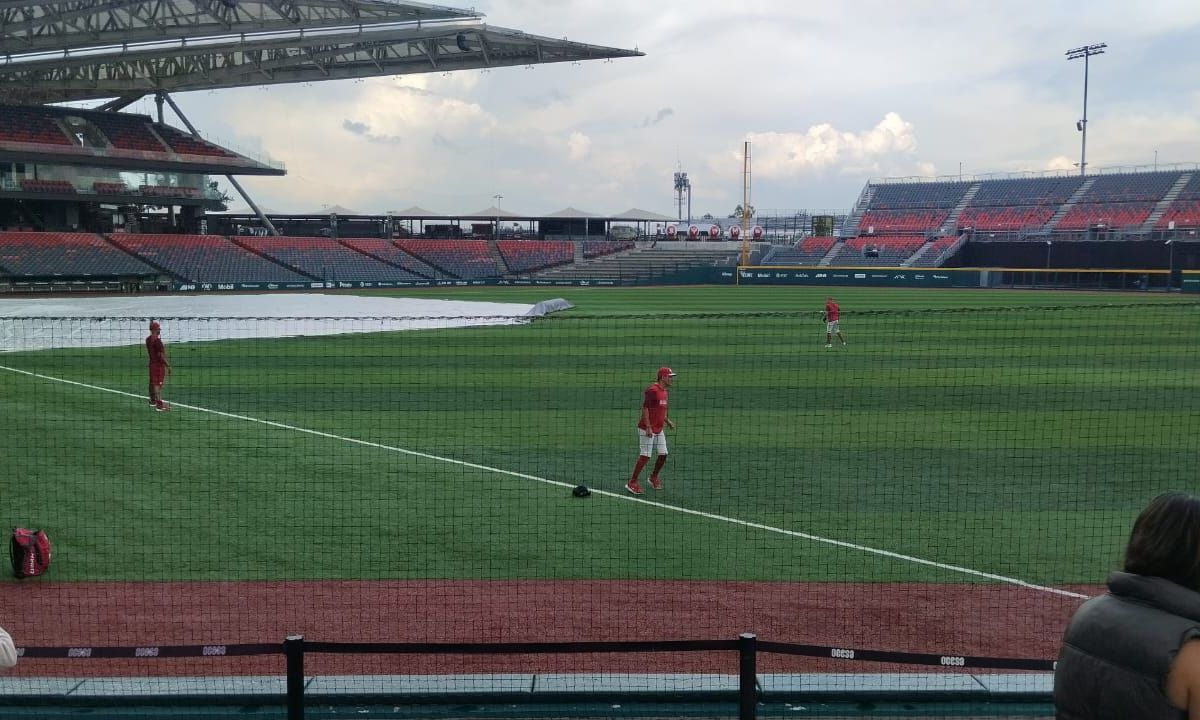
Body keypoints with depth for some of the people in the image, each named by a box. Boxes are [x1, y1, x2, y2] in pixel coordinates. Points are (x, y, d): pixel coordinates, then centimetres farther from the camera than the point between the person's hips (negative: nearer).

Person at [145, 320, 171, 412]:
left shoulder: (148, 339, 7)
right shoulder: (157, 340, -20)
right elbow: (161, 355, -22)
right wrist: (168, 365, -16)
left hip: (152, 362, 9)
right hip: (159, 364, -9)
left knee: (152, 382, 20)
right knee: (158, 384, -10)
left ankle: (153, 400, 36)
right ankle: (159, 404, -11)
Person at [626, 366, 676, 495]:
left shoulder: (664, 391, 13)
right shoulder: (652, 390, -16)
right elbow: (645, 408, -20)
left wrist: (667, 421, 17)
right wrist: (648, 427, -23)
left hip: (658, 429, 9)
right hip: (647, 429, -9)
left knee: (663, 454, 7)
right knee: (645, 455, -8)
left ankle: (653, 478, 26)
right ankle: (632, 482, -1)